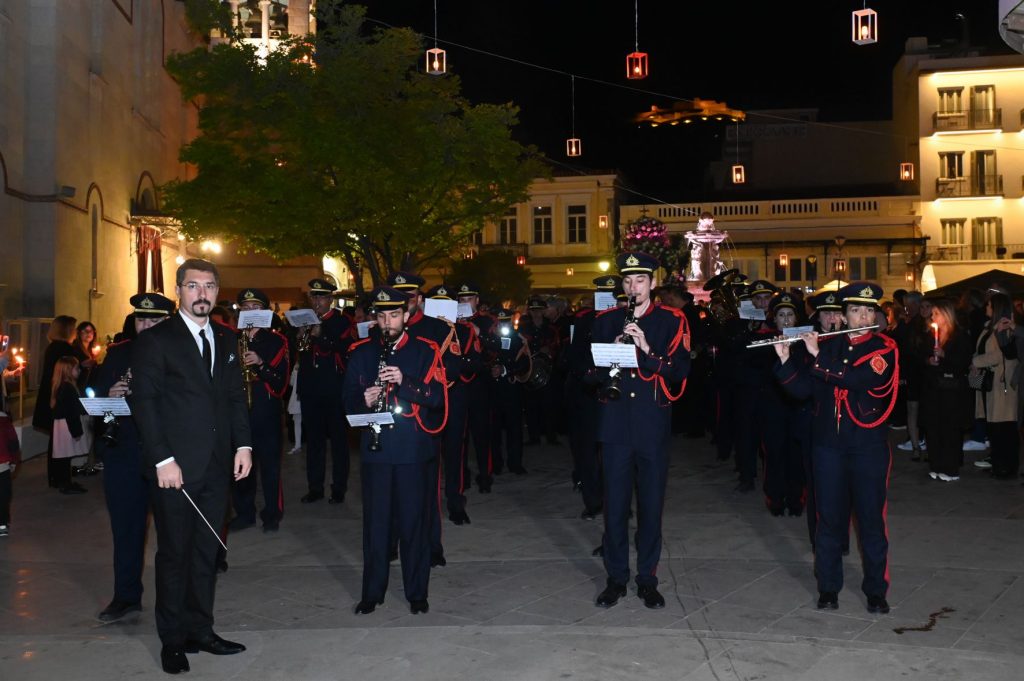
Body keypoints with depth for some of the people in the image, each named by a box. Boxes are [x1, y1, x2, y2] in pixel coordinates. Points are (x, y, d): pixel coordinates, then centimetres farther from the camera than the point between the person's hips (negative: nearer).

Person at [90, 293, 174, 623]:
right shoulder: (117, 354, 12)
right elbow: (94, 391, 12)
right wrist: (109, 395, -10)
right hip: (123, 452, 4)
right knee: (125, 525, 10)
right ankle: (126, 596, 21)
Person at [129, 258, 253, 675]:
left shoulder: (226, 340, 12)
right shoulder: (155, 340, -5)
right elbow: (143, 402, -10)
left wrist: (243, 444, 4)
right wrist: (163, 460, -15)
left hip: (216, 467, 5)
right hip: (175, 468, -5)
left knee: (206, 553, 12)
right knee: (174, 554, 5)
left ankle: (200, 631, 23)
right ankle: (172, 640, 18)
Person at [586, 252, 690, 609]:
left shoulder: (671, 321, 2)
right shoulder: (605, 321, 9)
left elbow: (680, 371, -7)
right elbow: (590, 371, 8)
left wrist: (647, 349, -20)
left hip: (653, 426, -1)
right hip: (616, 425, 1)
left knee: (651, 504, 6)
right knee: (615, 504, 6)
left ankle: (647, 578, 19)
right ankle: (616, 577, 19)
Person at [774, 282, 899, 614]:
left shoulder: (884, 348, -3)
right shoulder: (827, 346, 7)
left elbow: (860, 378, -21)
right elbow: (802, 390, 5)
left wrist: (818, 357, -19)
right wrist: (786, 360, -9)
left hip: (868, 445, -2)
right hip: (828, 445, 2)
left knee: (871, 519, 3)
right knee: (830, 518, 7)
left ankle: (876, 591, 16)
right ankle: (828, 588, 19)